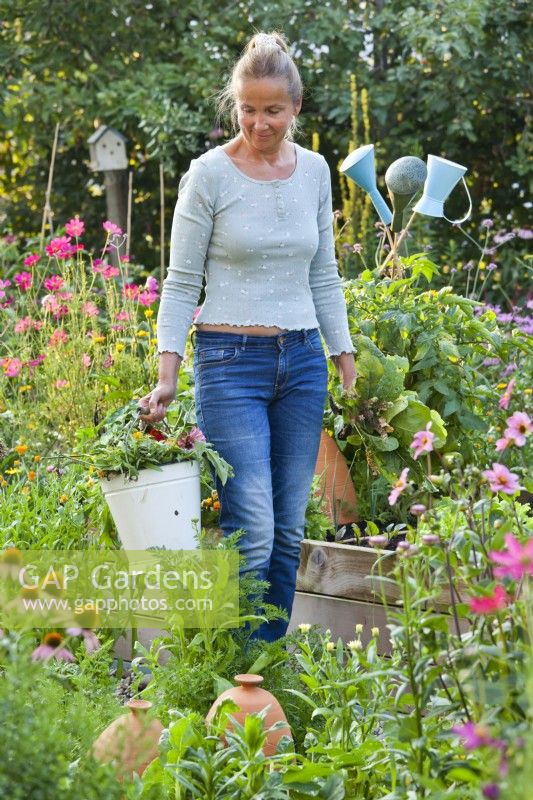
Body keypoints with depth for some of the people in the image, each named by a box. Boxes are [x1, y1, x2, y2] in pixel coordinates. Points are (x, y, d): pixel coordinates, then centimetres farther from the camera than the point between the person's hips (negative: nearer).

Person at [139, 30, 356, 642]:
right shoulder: (209, 174, -6)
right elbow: (182, 282, -4)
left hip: (303, 361, 5)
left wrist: (346, 360, 13)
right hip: (231, 361, -5)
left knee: (289, 530, 6)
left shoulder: (314, 170, 8)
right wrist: (166, 374, -13)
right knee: (252, 532, -13)